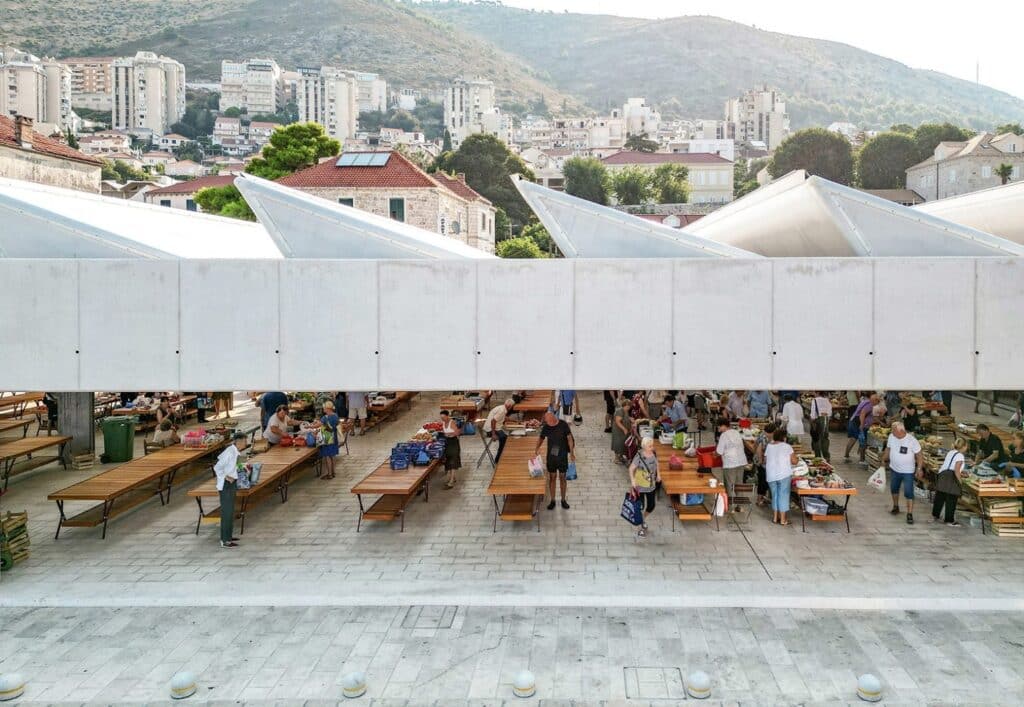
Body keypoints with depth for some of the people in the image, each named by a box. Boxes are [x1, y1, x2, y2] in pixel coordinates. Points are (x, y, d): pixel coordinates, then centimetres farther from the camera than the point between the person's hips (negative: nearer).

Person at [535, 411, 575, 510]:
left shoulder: (563, 424, -15)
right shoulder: (545, 427, -8)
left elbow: (569, 438, -7)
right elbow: (541, 438, 6)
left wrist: (572, 453, -7)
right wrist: (537, 449, -9)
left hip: (562, 456, -2)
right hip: (551, 456, 2)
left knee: (562, 478, 9)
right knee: (552, 478, 9)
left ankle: (563, 500, 24)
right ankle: (552, 501, 21)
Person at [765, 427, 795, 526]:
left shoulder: (769, 446, 7)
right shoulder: (787, 447, -6)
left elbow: (765, 461, 11)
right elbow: (794, 461, -7)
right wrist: (794, 455, 13)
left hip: (770, 475, 4)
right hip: (784, 474, -4)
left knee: (775, 495, 16)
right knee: (783, 495, 2)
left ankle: (775, 517, 20)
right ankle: (783, 519, 4)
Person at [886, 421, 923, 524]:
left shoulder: (912, 440, -21)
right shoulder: (891, 436, -7)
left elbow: (919, 455, -13)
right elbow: (888, 448, 9)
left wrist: (919, 468, -15)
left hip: (908, 471, -5)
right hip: (894, 469, 5)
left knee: (909, 493, -7)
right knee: (894, 489, 20)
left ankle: (910, 514, -1)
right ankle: (895, 507, 42)